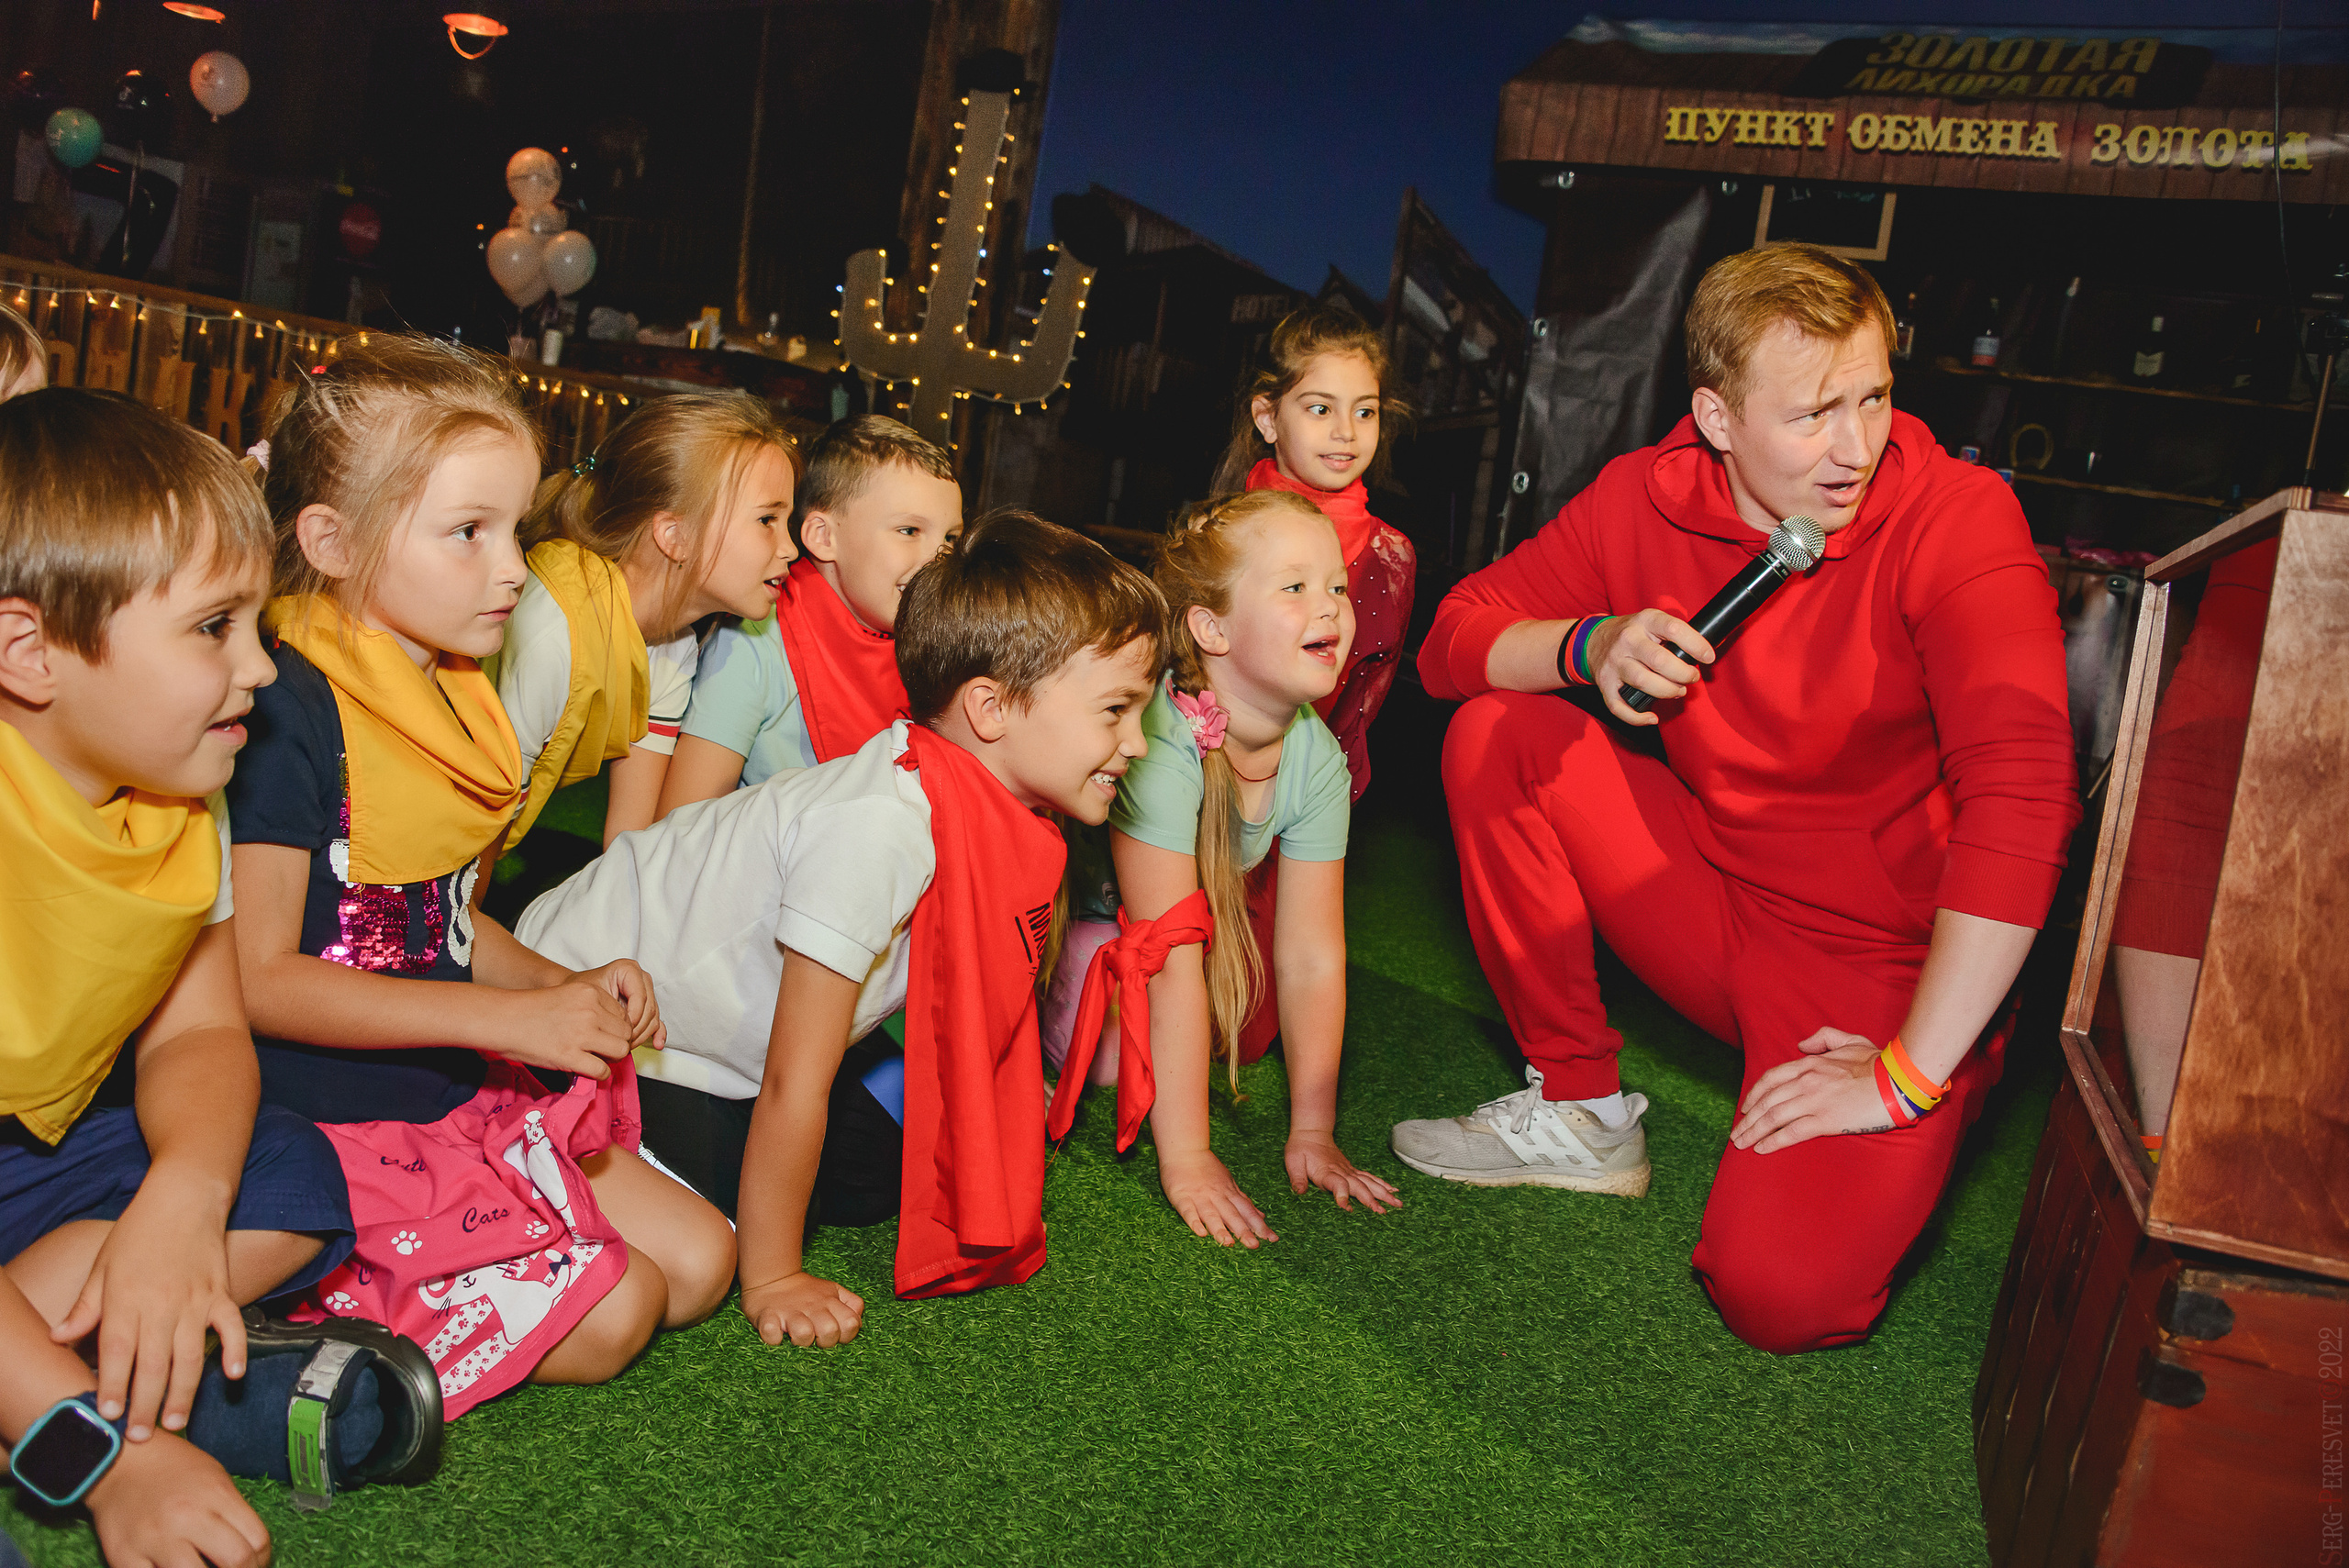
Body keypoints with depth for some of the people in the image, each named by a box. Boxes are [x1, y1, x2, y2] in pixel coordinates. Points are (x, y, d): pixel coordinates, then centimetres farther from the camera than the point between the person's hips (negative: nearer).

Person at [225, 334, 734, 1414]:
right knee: (606, 1316, -13)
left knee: (696, 1262, 6)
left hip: (463, 1085, 9)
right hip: (333, 1116, -9)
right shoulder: (286, 711, -20)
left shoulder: (450, 697, 8)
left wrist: (565, 988, -1)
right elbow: (257, 977, -20)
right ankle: (312, 1281, 3)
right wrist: (507, 1018, -23)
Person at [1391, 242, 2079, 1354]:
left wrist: (1911, 1074, -28)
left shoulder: (1957, 518, -19)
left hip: (1887, 961, -5)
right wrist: (1588, 648, -23)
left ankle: (1891, 1160, 13)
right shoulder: (1649, 497, -5)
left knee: (1782, 1293, -25)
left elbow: (2021, 799, -28)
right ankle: (1577, 1108, 4)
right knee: (1496, 736, -11)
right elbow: (1456, 639, 0)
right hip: (1712, 902, 5)